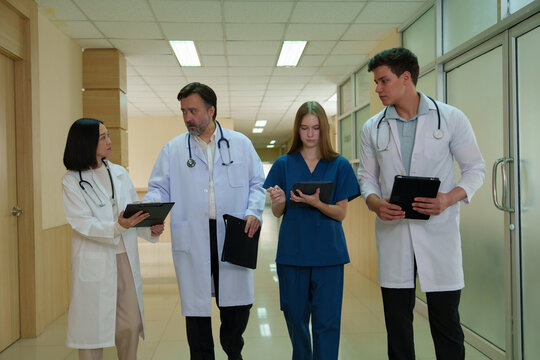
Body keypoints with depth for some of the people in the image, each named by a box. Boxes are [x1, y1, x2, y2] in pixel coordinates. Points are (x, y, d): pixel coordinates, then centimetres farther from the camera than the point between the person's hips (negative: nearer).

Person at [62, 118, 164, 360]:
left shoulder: (119, 173, 9)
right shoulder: (72, 180, -4)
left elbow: (135, 210, 10)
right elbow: (80, 222, -13)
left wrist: (149, 229, -10)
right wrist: (117, 227, -28)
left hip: (125, 257, 4)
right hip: (95, 261, -4)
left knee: (130, 325, 8)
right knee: (93, 324, 4)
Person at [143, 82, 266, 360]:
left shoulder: (240, 144, 8)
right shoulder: (172, 149, 8)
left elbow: (257, 183, 10)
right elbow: (159, 188, 6)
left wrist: (254, 211, -7)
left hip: (233, 238, 0)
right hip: (192, 242, 0)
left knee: (238, 303, 7)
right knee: (197, 307, 7)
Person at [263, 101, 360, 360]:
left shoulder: (339, 165, 1)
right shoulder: (284, 164, 4)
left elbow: (341, 213, -3)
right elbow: (278, 213, 5)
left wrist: (316, 203, -21)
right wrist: (278, 201, -18)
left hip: (327, 253, -1)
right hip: (292, 251, 2)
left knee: (326, 321, 1)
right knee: (295, 318, 14)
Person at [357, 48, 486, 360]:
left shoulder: (451, 118, -1)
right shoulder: (373, 128, 7)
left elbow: (476, 168, 3)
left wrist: (449, 198, -16)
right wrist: (375, 202, -10)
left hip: (439, 232, -2)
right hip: (393, 233, 3)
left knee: (446, 322, 5)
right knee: (397, 324, 11)